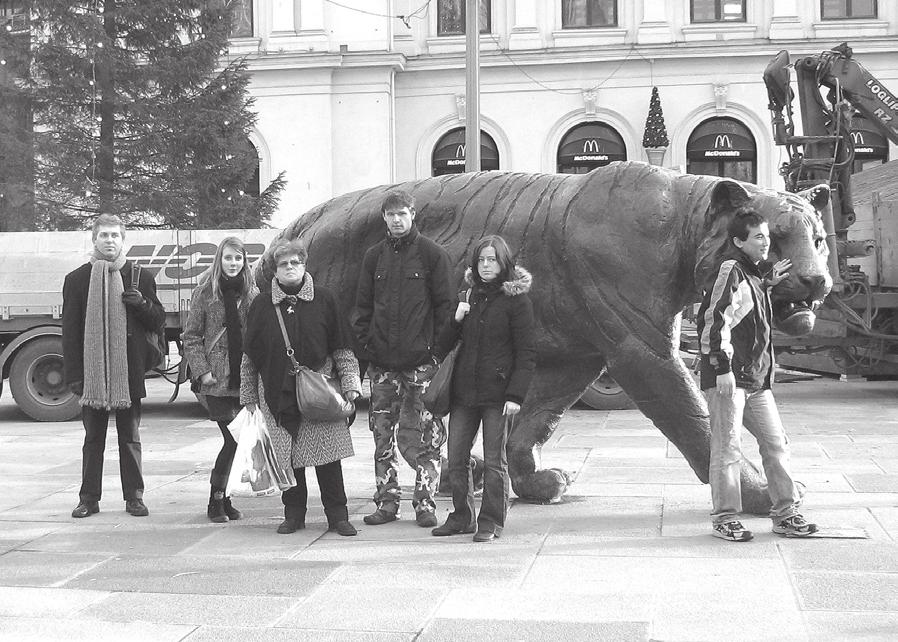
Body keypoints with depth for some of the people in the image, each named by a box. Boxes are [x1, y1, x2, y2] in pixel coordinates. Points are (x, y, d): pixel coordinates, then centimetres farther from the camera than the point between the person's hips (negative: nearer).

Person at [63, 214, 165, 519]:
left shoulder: (140, 276, 5)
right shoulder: (76, 279, 5)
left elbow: (158, 319, 9)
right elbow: (70, 330, 3)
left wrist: (142, 304, -13)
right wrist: (73, 374, -3)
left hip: (128, 372, 0)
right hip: (92, 371, 0)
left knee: (130, 438, 7)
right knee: (93, 438, 7)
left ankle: (134, 496, 14)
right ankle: (89, 498, 13)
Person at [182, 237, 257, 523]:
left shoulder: (252, 295, 7)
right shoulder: (205, 293, 0)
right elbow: (191, 337, 2)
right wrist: (202, 371, -8)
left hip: (245, 379, 3)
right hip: (217, 380, -3)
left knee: (237, 440, 3)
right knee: (234, 439, -10)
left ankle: (221, 498, 17)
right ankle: (216, 500, 3)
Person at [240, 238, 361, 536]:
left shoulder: (324, 299, 6)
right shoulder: (262, 305, 9)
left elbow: (342, 348, 8)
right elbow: (249, 357, 11)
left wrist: (350, 383, 0)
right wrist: (249, 398, 9)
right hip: (277, 395, 1)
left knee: (327, 455, -2)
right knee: (286, 456, 2)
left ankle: (337, 515, 7)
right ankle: (293, 514, 15)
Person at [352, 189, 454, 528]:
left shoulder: (432, 254, 1)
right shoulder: (374, 256, 12)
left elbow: (444, 304, -1)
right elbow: (362, 306, 14)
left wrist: (436, 346, -9)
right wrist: (364, 344, 3)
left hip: (420, 360, -4)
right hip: (382, 361, 4)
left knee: (424, 437, -4)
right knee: (382, 436, 6)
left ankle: (425, 503, 4)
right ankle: (386, 502, 14)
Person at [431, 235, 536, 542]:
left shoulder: (516, 300, -4)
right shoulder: (466, 297, 13)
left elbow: (525, 354, -7)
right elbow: (443, 345, 15)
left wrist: (516, 395, -14)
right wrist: (456, 320, -3)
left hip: (497, 393, -5)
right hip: (463, 390, 5)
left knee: (494, 461, 0)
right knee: (456, 458, 7)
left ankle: (491, 523, 9)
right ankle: (461, 517, 20)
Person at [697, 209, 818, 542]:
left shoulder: (753, 272, 17)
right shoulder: (731, 269, -10)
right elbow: (714, 320, -18)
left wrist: (768, 281, 24)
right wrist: (722, 367, -22)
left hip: (756, 379, 9)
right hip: (728, 378, -9)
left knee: (776, 443, 8)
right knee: (728, 449, -3)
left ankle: (785, 513, 15)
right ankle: (725, 518, 5)